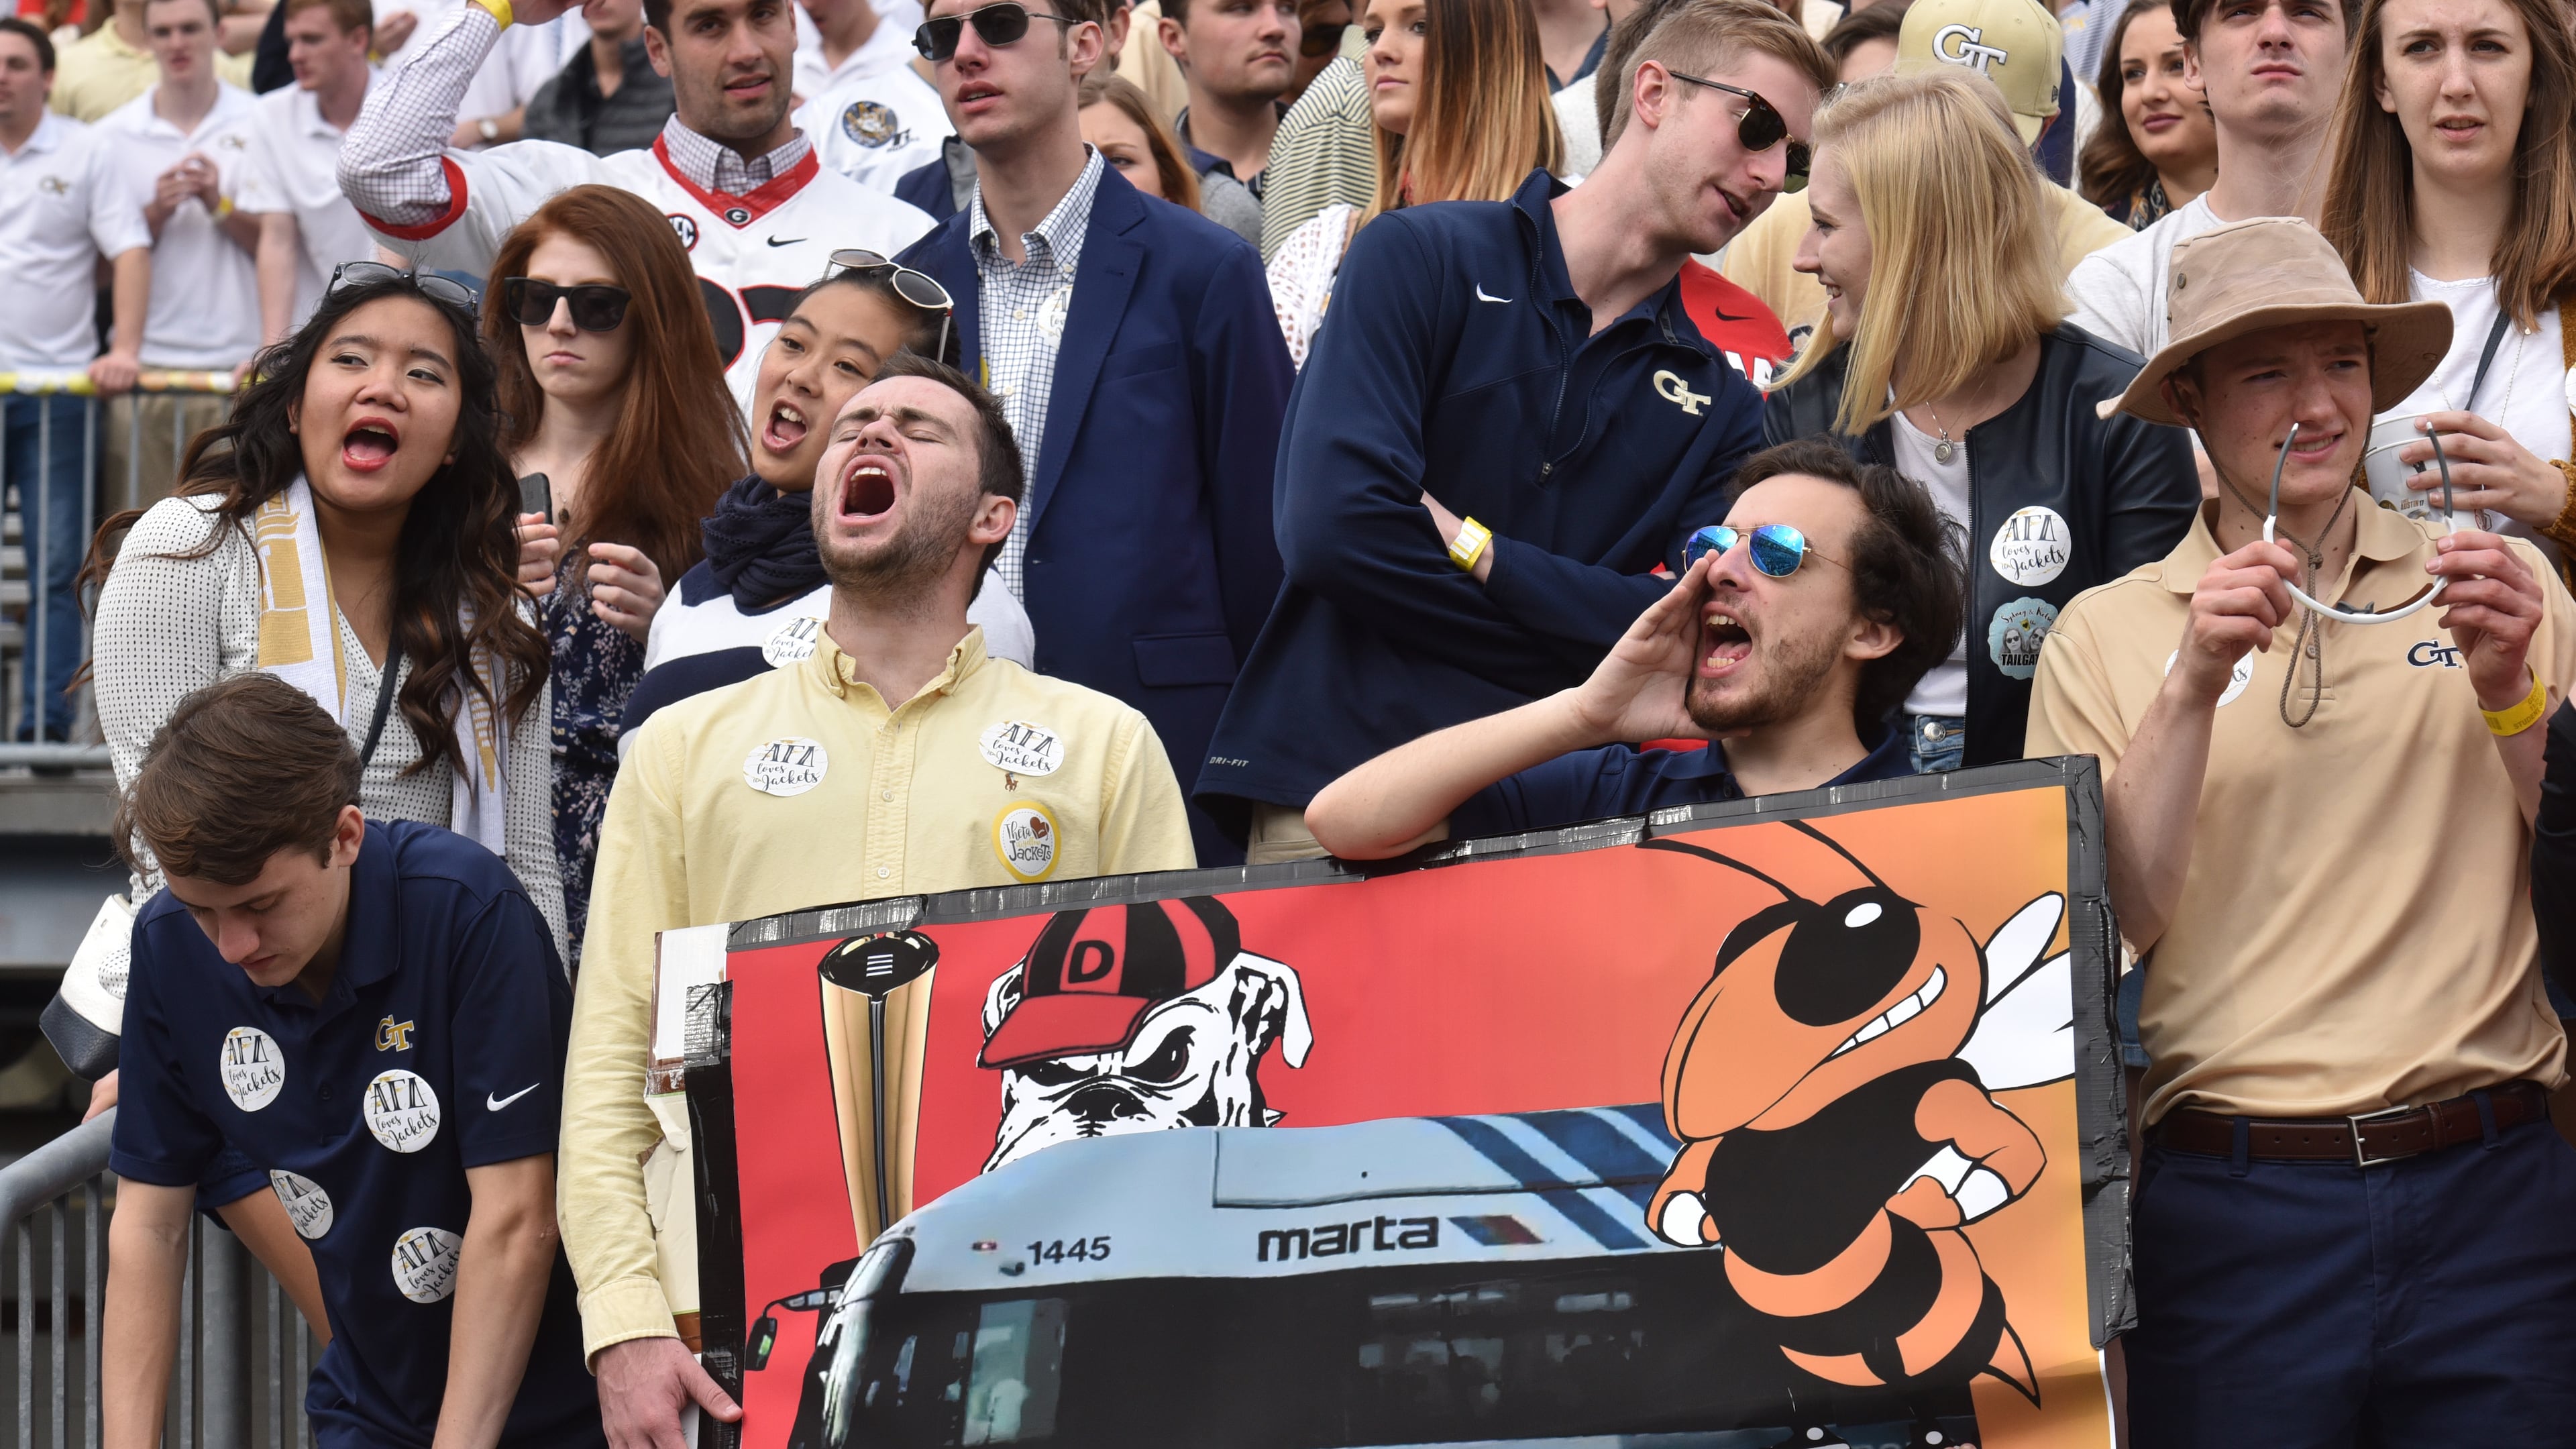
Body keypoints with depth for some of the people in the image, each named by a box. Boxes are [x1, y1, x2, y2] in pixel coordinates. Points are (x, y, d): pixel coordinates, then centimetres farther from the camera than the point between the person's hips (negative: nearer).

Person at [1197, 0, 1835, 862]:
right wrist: (1580, 621, -2)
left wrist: (1469, 549, -8)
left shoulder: (1722, 401, 15)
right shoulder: (1423, 259, 4)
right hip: (1342, 783, -4)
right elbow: (1335, 527, -10)